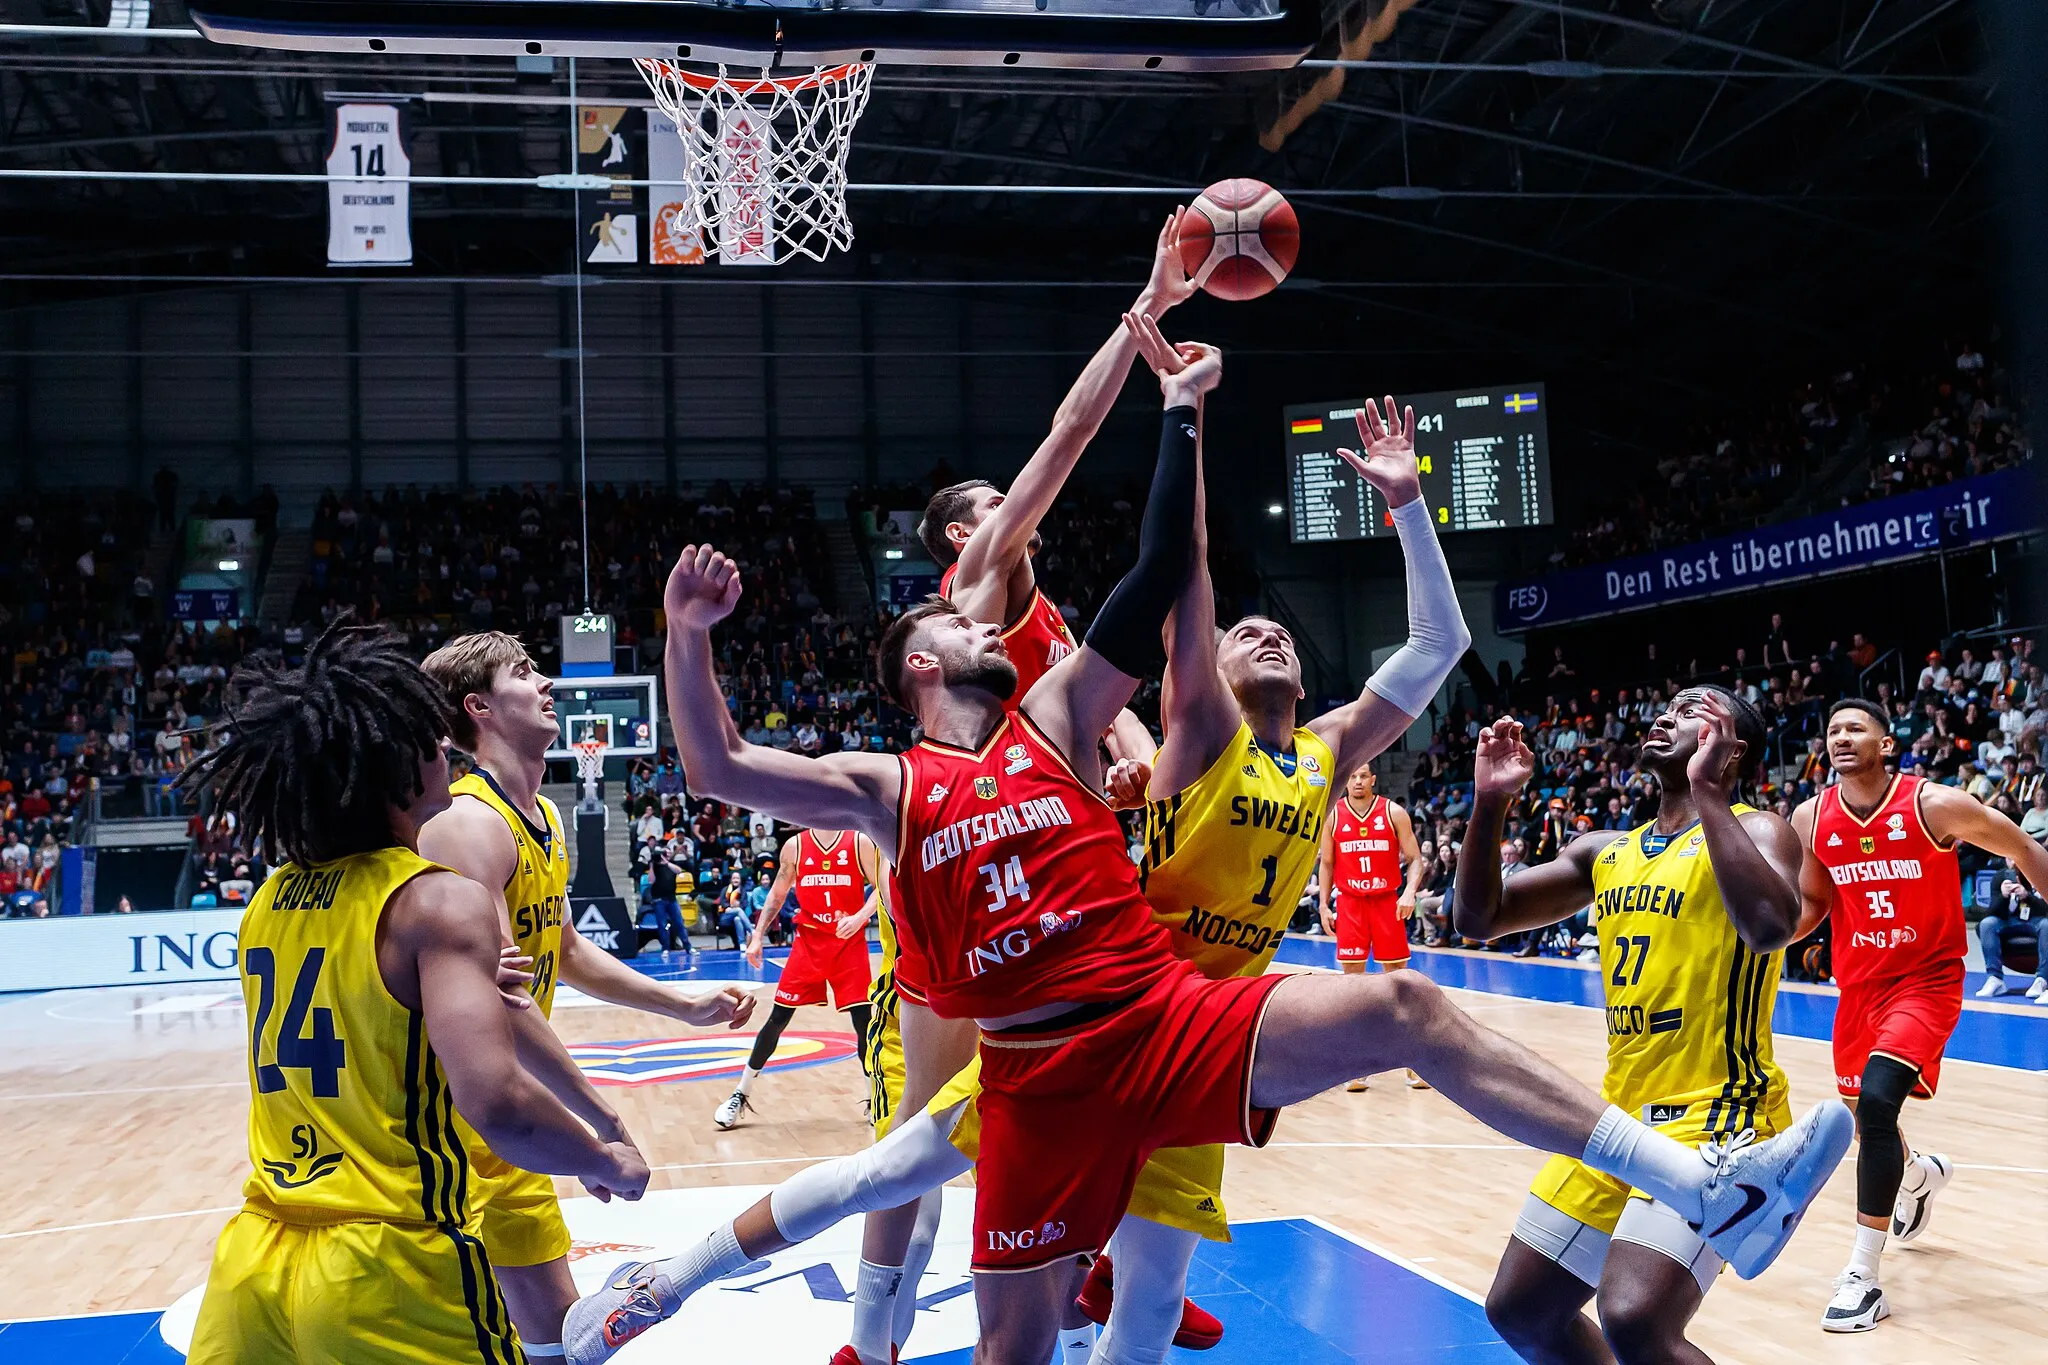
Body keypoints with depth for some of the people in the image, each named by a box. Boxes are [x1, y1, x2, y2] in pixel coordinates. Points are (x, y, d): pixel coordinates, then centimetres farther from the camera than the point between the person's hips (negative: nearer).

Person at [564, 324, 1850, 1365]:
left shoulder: (1055, 717, 10)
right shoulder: (887, 789, 8)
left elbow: (1159, 583, 4)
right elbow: (719, 768, 2)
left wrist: (1181, 416, 2)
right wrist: (689, 639, -11)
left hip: (1169, 1017, 1)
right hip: (1039, 1073, 0)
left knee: (1400, 1009, -19)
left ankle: (1706, 1191, -21)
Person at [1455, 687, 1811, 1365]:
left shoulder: (1755, 830, -8)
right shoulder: (1605, 851, 12)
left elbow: (1770, 926, -30)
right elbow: (1477, 917, 10)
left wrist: (1706, 790, -26)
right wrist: (1490, 802, -3)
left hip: (1718, 1111, -8)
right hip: (1620, 1112, 8)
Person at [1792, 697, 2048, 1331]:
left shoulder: (1934, 804, -17)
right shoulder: (1811, 819, -5)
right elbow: (1810, 906, 6)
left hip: (1928, 977, -5)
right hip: (1859, 982, 5)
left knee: (1877, 1100, -24)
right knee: (1866, 1115, 17)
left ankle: (1864, 1278, -16)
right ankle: (1921, 1174, 56)